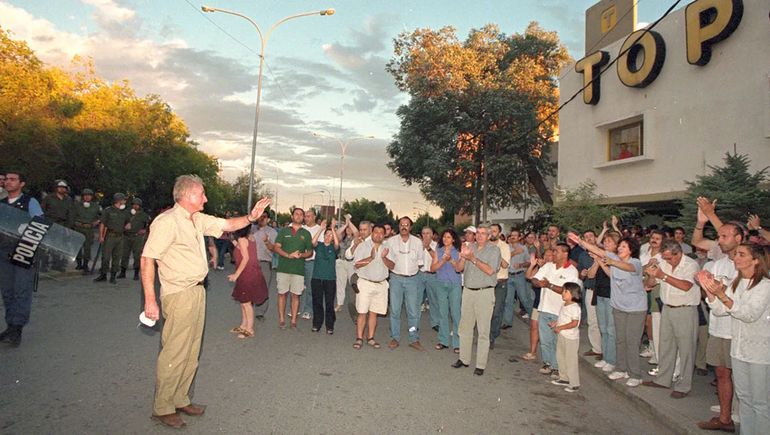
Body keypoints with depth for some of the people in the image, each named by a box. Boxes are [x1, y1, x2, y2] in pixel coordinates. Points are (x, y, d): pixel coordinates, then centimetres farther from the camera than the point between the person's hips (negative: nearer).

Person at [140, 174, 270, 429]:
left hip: (197, 291, 9)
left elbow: (227, 225, 20)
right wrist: (150, 300, -20)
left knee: (191, 353, 16)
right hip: (179, 295, -9)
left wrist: (251, 217, 2)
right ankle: (162, 408, 17)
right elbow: (147, 260, -17)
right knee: (174, 354, 0)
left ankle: (181, 400, 30)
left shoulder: (198, 220, 9)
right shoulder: (167, 222, -15)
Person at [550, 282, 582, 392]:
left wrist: (560, 327, -25)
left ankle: (575, 384, 9)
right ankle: (564, 378, 34)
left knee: (571, 360, -1)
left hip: (571, 338, -10)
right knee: (560, 357, 19)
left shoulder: (574, 307, -21)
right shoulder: (564, 305, 8)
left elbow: (574, 323, -26)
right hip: (562, 336, 10)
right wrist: (555, 323, 5)